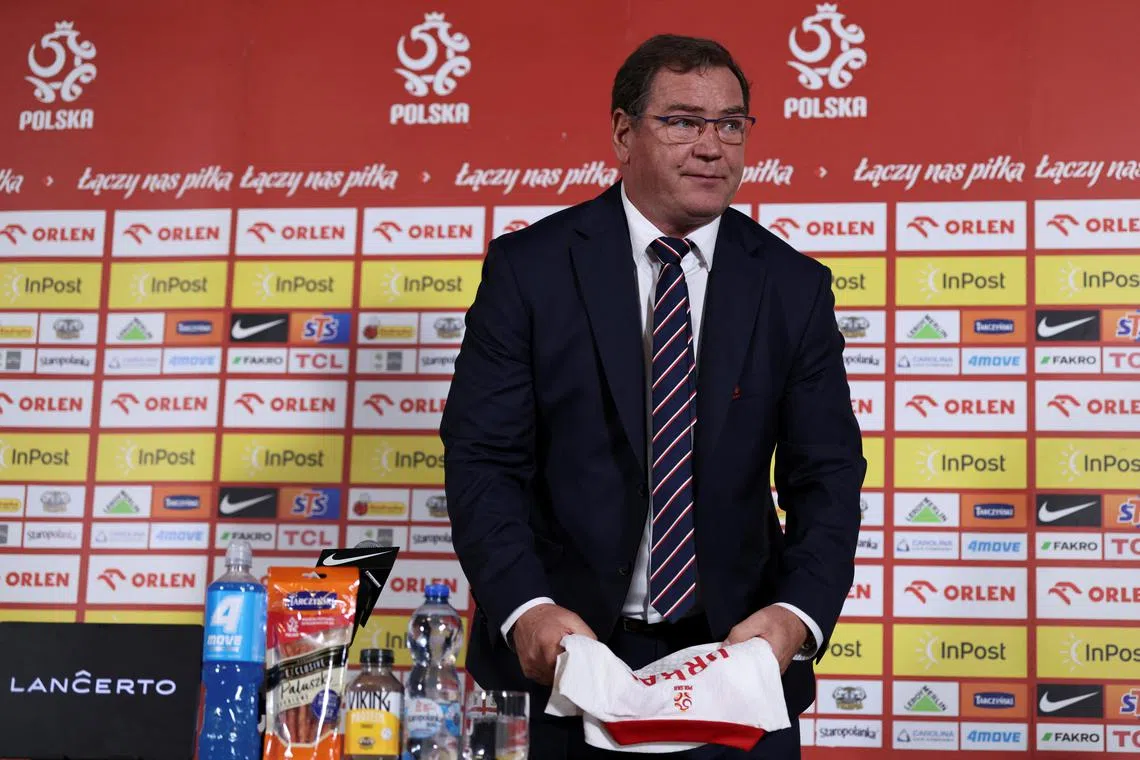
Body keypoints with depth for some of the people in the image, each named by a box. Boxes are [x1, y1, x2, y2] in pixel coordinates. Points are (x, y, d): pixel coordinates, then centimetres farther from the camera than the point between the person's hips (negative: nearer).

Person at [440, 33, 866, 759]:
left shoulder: (794, 286, 1)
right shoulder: (528, 267, -4)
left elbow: (827, 471, -1)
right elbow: (482, 455, -8)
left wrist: (799, 612, -18)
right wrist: (525, 608, -22)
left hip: (737, 647, 2)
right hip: (574, 647, -1)